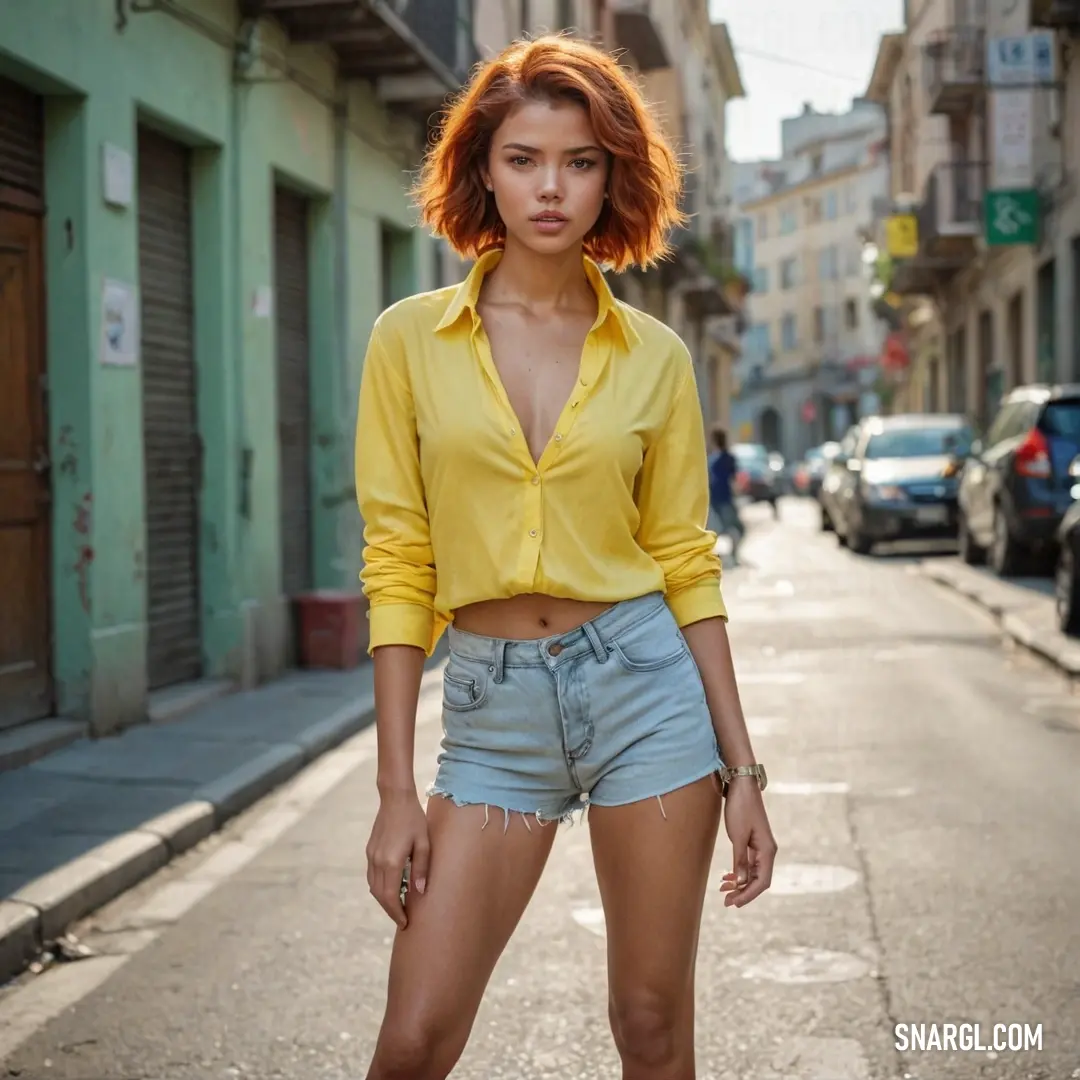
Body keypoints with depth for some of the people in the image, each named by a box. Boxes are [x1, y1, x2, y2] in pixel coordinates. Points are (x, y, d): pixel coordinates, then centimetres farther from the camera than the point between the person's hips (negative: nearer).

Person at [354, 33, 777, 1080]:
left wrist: (741, 768, 2)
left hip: (644, 682, 1)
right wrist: (396, 791, -5)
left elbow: (686, 565, 5)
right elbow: (398, 567, -2)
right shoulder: (410, 338, -1)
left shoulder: (655, 358, 2)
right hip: (491, 707, 0)